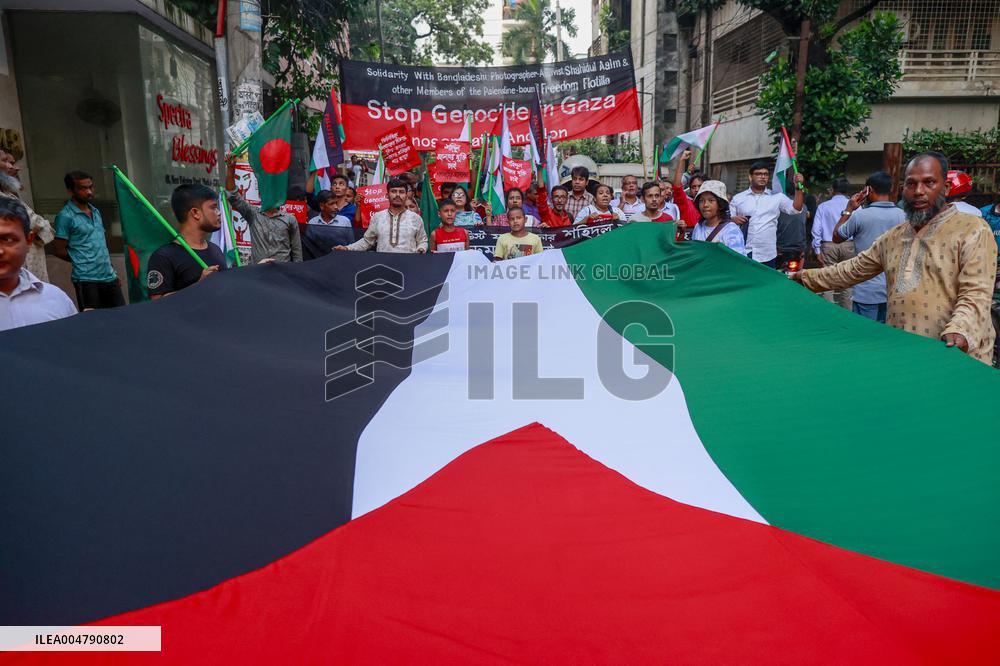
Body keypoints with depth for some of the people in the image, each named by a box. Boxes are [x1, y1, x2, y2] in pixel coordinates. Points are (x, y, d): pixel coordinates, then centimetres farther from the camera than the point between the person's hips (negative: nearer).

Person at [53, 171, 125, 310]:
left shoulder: (95, 212, 14)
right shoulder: (65, 216, -8)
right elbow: (59, 250, -7)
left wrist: (107, 264, 15)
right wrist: (81, 261, 4)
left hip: (109, 276, 7)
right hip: (86, 279, -7)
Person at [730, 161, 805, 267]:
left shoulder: (777, 197, 8)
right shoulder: (738, 198, 7)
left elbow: (796, 209, -2)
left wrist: (799, 187, -13)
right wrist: (733, 219, -14)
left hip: (767, 255, 1)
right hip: (742, 253, -1)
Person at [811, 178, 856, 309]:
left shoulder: (823, 206, 3)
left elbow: (816, 230, -3)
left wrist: (817, 250, 0)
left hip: (828, 245, -1)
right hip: (849, 245, 1)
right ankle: (846, 312, 15)